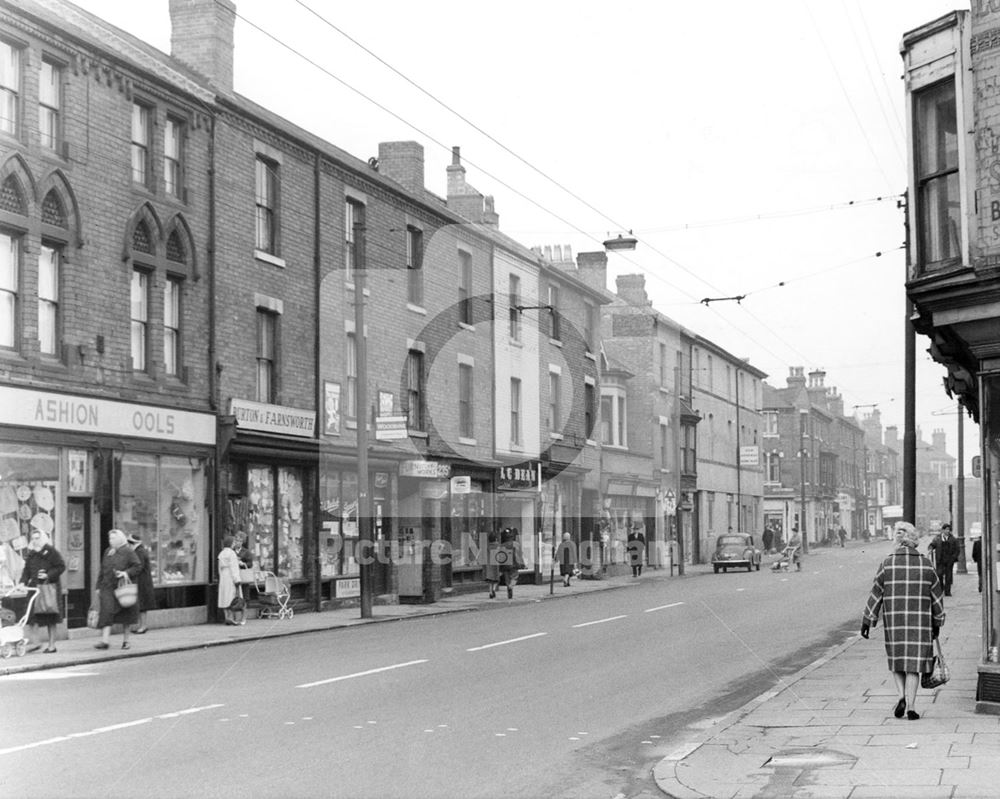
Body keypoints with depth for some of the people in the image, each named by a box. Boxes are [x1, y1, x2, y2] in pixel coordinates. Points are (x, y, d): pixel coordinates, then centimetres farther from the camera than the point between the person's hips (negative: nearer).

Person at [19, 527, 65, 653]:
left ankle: (52, 645, 9)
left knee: (51, 619, 1)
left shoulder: (51, 551, -5)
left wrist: (48, 575, -16)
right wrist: (23, 582, -4)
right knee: (32, 616, -5)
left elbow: (61, 566, -7)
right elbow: (27, 570, 11)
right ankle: (36, 642, 3)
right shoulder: (31, 554, 12)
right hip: (35, 587, 5)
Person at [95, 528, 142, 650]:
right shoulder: (107, 552, 13)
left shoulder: (128, 552, -3)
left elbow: (137, 566, -6)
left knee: (126, 614, 5)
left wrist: (126, 573, -21)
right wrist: (99, 586, 14)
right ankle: (105, 640, -16)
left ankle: (125, 640, 18)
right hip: (108, 588, 3)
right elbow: (102, 570, 17)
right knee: (106, 612, -11)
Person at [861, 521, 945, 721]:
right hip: (920, 623, 0)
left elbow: (875, 595, -2)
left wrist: (867, 622, 4)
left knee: (897, 662, 16)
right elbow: (937, 597, 5)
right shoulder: (926, 565, -1)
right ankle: (911, 707, 2)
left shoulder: (887, 565, -5)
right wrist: (937, 623, 16)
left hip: (893, 623, 0)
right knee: (913, 664, 6)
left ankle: (902, 697, -1)